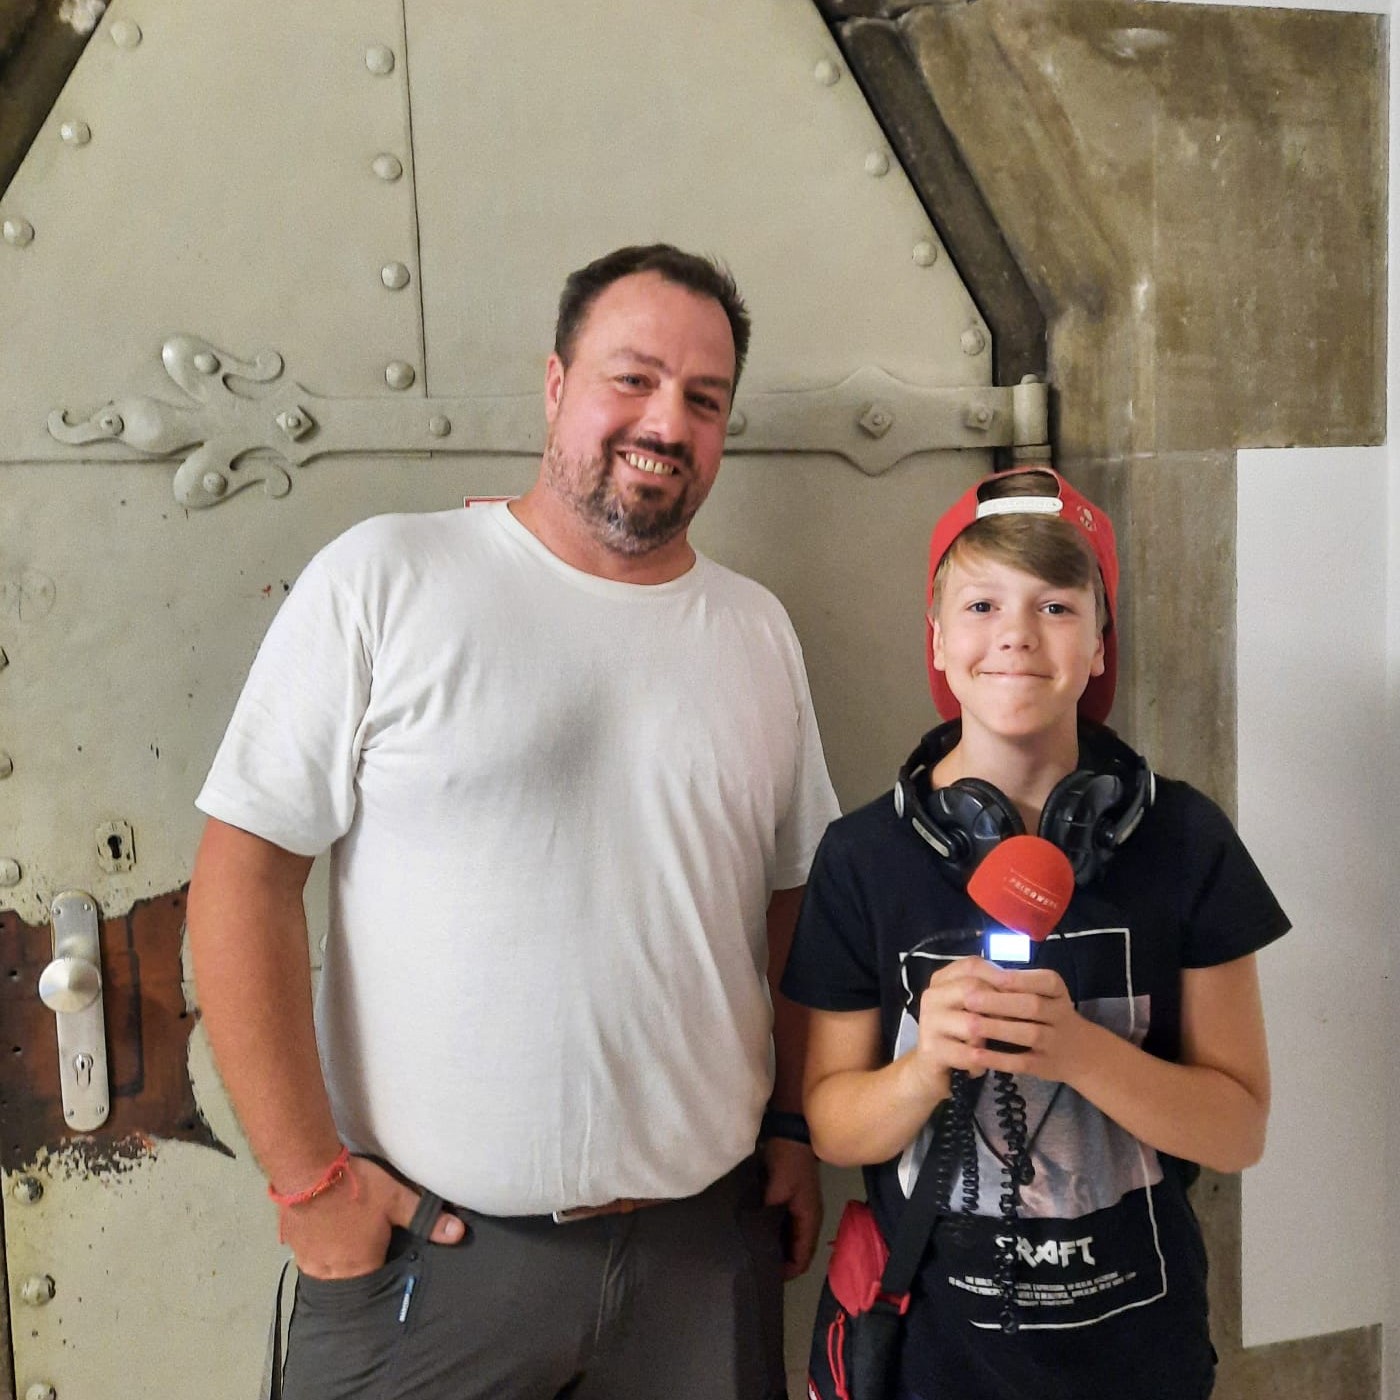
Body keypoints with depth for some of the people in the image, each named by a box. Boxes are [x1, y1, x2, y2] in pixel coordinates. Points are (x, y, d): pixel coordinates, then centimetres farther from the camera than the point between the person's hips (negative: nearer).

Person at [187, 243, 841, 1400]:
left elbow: (795, 898, 11)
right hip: (428, 1241, -3)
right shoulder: (386, 577, -9)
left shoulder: (759, 631, 5)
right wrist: (309, 1174, -11)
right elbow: (247, 870, -10)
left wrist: (794, 1128, 9)